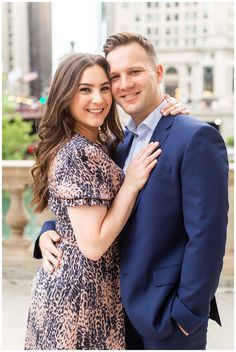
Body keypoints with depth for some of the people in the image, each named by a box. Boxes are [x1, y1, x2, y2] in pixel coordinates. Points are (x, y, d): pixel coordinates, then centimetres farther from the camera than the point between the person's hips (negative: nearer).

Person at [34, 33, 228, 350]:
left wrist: (187, 315, -17)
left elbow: (206, 236, -19)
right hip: (123, 312, 7)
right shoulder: (121, 143, 9)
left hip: (168, 317, -7)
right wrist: (48, 232, -3)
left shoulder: (197, 137, -15)